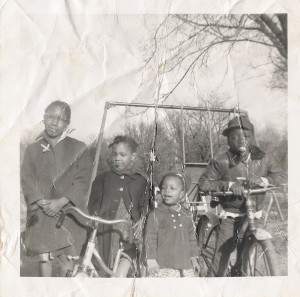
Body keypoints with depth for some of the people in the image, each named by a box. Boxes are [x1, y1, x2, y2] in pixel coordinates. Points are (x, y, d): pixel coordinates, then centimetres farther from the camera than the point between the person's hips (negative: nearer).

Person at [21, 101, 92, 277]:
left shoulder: (78, 149, 1)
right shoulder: (33, 149, 8)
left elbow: (83, 180, -4)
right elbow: (26, 178, 3)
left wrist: (61, 202, -15)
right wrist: (41, 202, -13)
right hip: (41, 213, 1)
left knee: (67, 257, 0)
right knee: (43, 256, 0)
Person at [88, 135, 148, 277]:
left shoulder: (140, 181, 9)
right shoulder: (102, 179, 12)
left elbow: (145, 206, 10)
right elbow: (93, 205, 10)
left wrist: (141, 220, -8)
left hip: (129, 236, -1)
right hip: (105, 233, 2)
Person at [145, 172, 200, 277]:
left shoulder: (187, 215, 9)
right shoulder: (155, 214, -4)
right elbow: (150, 239, -5)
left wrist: (194, 258, 14)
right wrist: (151, 261, -10)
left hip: (185, 265, 4)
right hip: (163, 266, -4)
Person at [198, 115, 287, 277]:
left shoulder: (262, 159, -4)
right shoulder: (221, 162, -14)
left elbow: (281, 176, -3)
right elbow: (203, 183, -14)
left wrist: (263, 180, -24)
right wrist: (229, 185, -27)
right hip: (230, 216, -3)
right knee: (221, 259, -4)